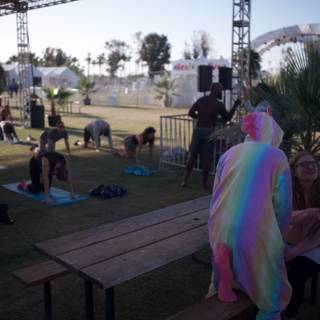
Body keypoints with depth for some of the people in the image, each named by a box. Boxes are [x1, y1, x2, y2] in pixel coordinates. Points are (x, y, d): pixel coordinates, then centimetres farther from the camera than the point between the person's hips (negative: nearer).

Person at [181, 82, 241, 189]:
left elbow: (190, 113, 3)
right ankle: (204, 183, 9)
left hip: (198, 130, 4)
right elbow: (227, 118, 7)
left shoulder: (200, 100, 7)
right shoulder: (219, 104, -5)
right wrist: (235, 105, 15)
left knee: (192, 156, 10)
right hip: (209, 132, -3)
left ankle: (185, 180, 6)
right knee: (206, 158, 3)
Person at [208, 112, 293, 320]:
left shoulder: (229, 153, 12)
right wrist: (275, 233, 16)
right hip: (255, 233, -4)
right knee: (269, 293, 16)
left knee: (224, 281, 29)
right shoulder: (277, 156, 1)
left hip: (221, 231, 5)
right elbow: (283, 205, 0)